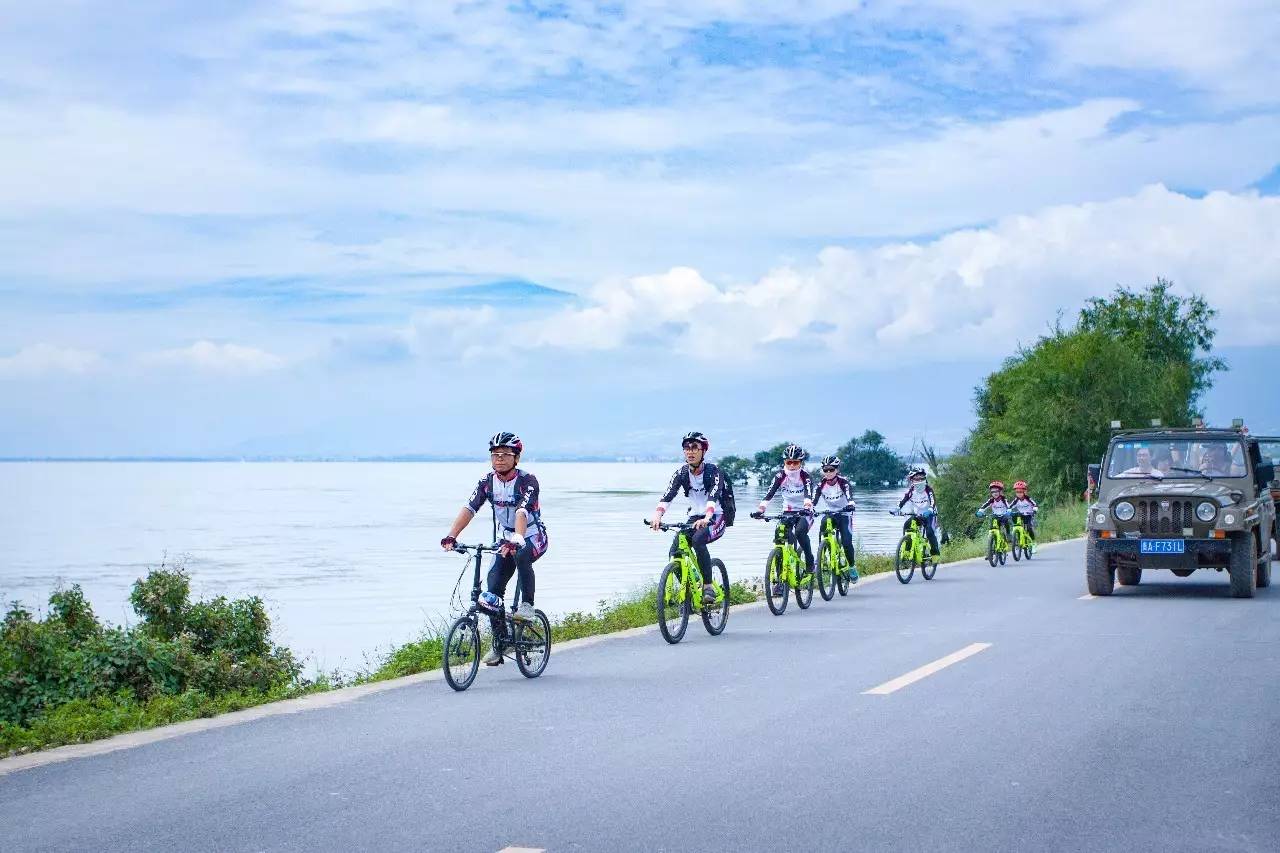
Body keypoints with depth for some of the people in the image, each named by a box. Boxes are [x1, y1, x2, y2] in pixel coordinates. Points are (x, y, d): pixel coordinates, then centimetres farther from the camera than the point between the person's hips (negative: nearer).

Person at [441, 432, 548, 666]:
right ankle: (500, 643, 3)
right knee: (492, 589, -9)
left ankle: (527, 606, -21)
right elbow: (469, 508, -18)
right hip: (506, 540, 5)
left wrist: (516, 540, -53)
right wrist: (451, 536, -32)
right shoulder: (487, 481, -7)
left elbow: (522, 512, -37)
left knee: (521, 555, -39)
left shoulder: (527, 480, -21)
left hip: (533, 538, -5)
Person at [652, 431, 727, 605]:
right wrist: (657, 517, -35)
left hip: (716, 518, -5)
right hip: (695, 517, 5)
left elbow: (713, 497, -32)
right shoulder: (681, 472, -4)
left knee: (698, 539, -34)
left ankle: (708, 586, -23)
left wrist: (706, 519, -50)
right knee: (675, 552, -16)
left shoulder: (713, 471, -16)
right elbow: (667, 496, -16)